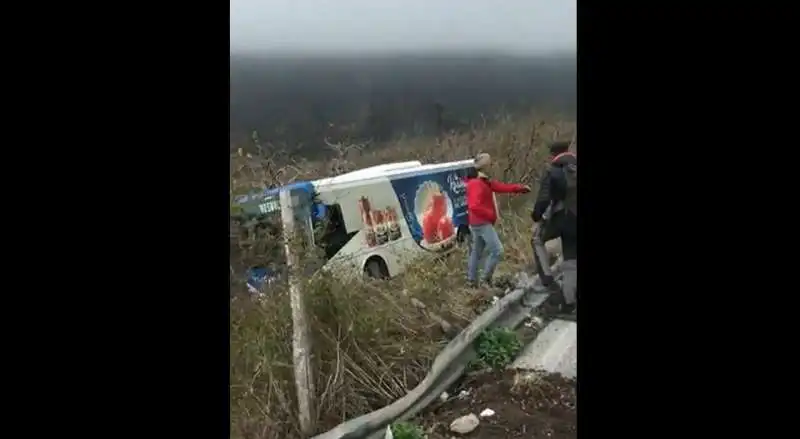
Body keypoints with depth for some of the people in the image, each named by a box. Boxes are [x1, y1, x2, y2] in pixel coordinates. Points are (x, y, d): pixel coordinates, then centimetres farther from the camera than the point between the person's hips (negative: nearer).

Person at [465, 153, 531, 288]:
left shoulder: (484, 181, 13)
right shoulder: (476, 184, -20)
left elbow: (501, 187, 12)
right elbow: (474, 206, -29)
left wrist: (520, 188, 7)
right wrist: (490, 214, -19)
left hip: (479, 223, 11)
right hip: (482, 223, -11)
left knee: (476, 251, 14)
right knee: (497, 250, -10)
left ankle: (472, 280, 21)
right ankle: (485, 279, -5)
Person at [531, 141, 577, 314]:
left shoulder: (552, 172, -7)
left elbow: (543, 199, -14)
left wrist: (536, 217, 0)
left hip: (560, 218, -4)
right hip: (574, 220, 4)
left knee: (537, 240, 23)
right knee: (572, 261, 13)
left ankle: (548, 279, 8)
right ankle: (568, 302, 14)